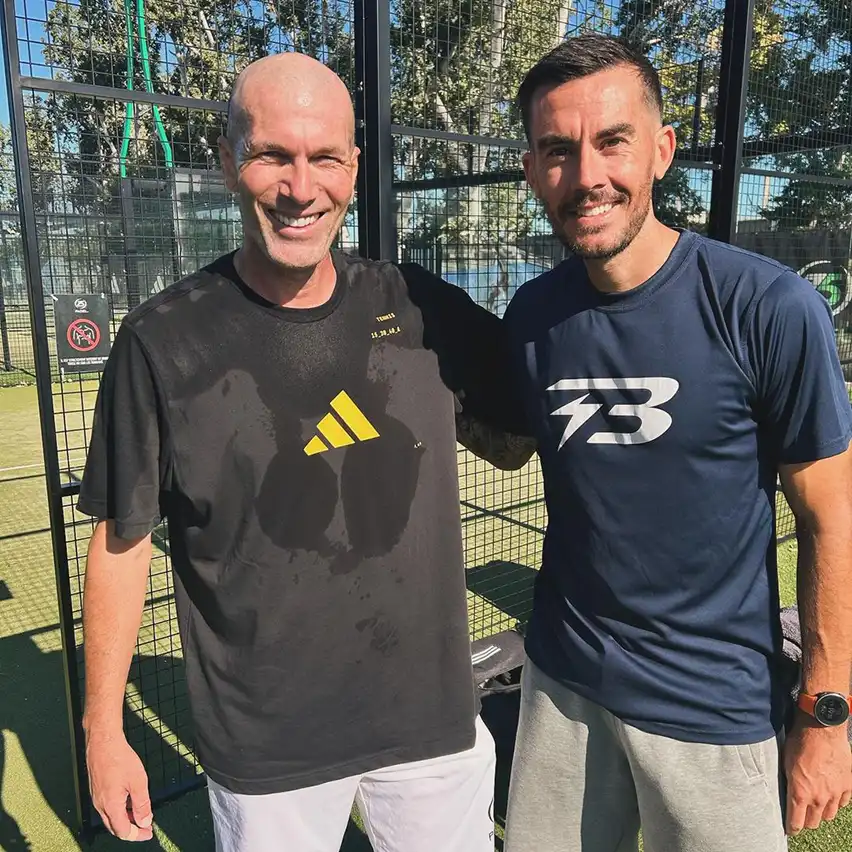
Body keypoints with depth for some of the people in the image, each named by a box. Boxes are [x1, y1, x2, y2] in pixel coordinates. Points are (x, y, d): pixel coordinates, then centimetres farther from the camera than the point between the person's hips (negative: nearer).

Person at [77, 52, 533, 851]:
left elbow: (518, 444, 3)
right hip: (263, 744, -1)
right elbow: (122, 541, -4)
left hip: (432, 717, 3)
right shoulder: (162, 339, -12)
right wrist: (103, 728, 0)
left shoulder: (424, 309, -6)